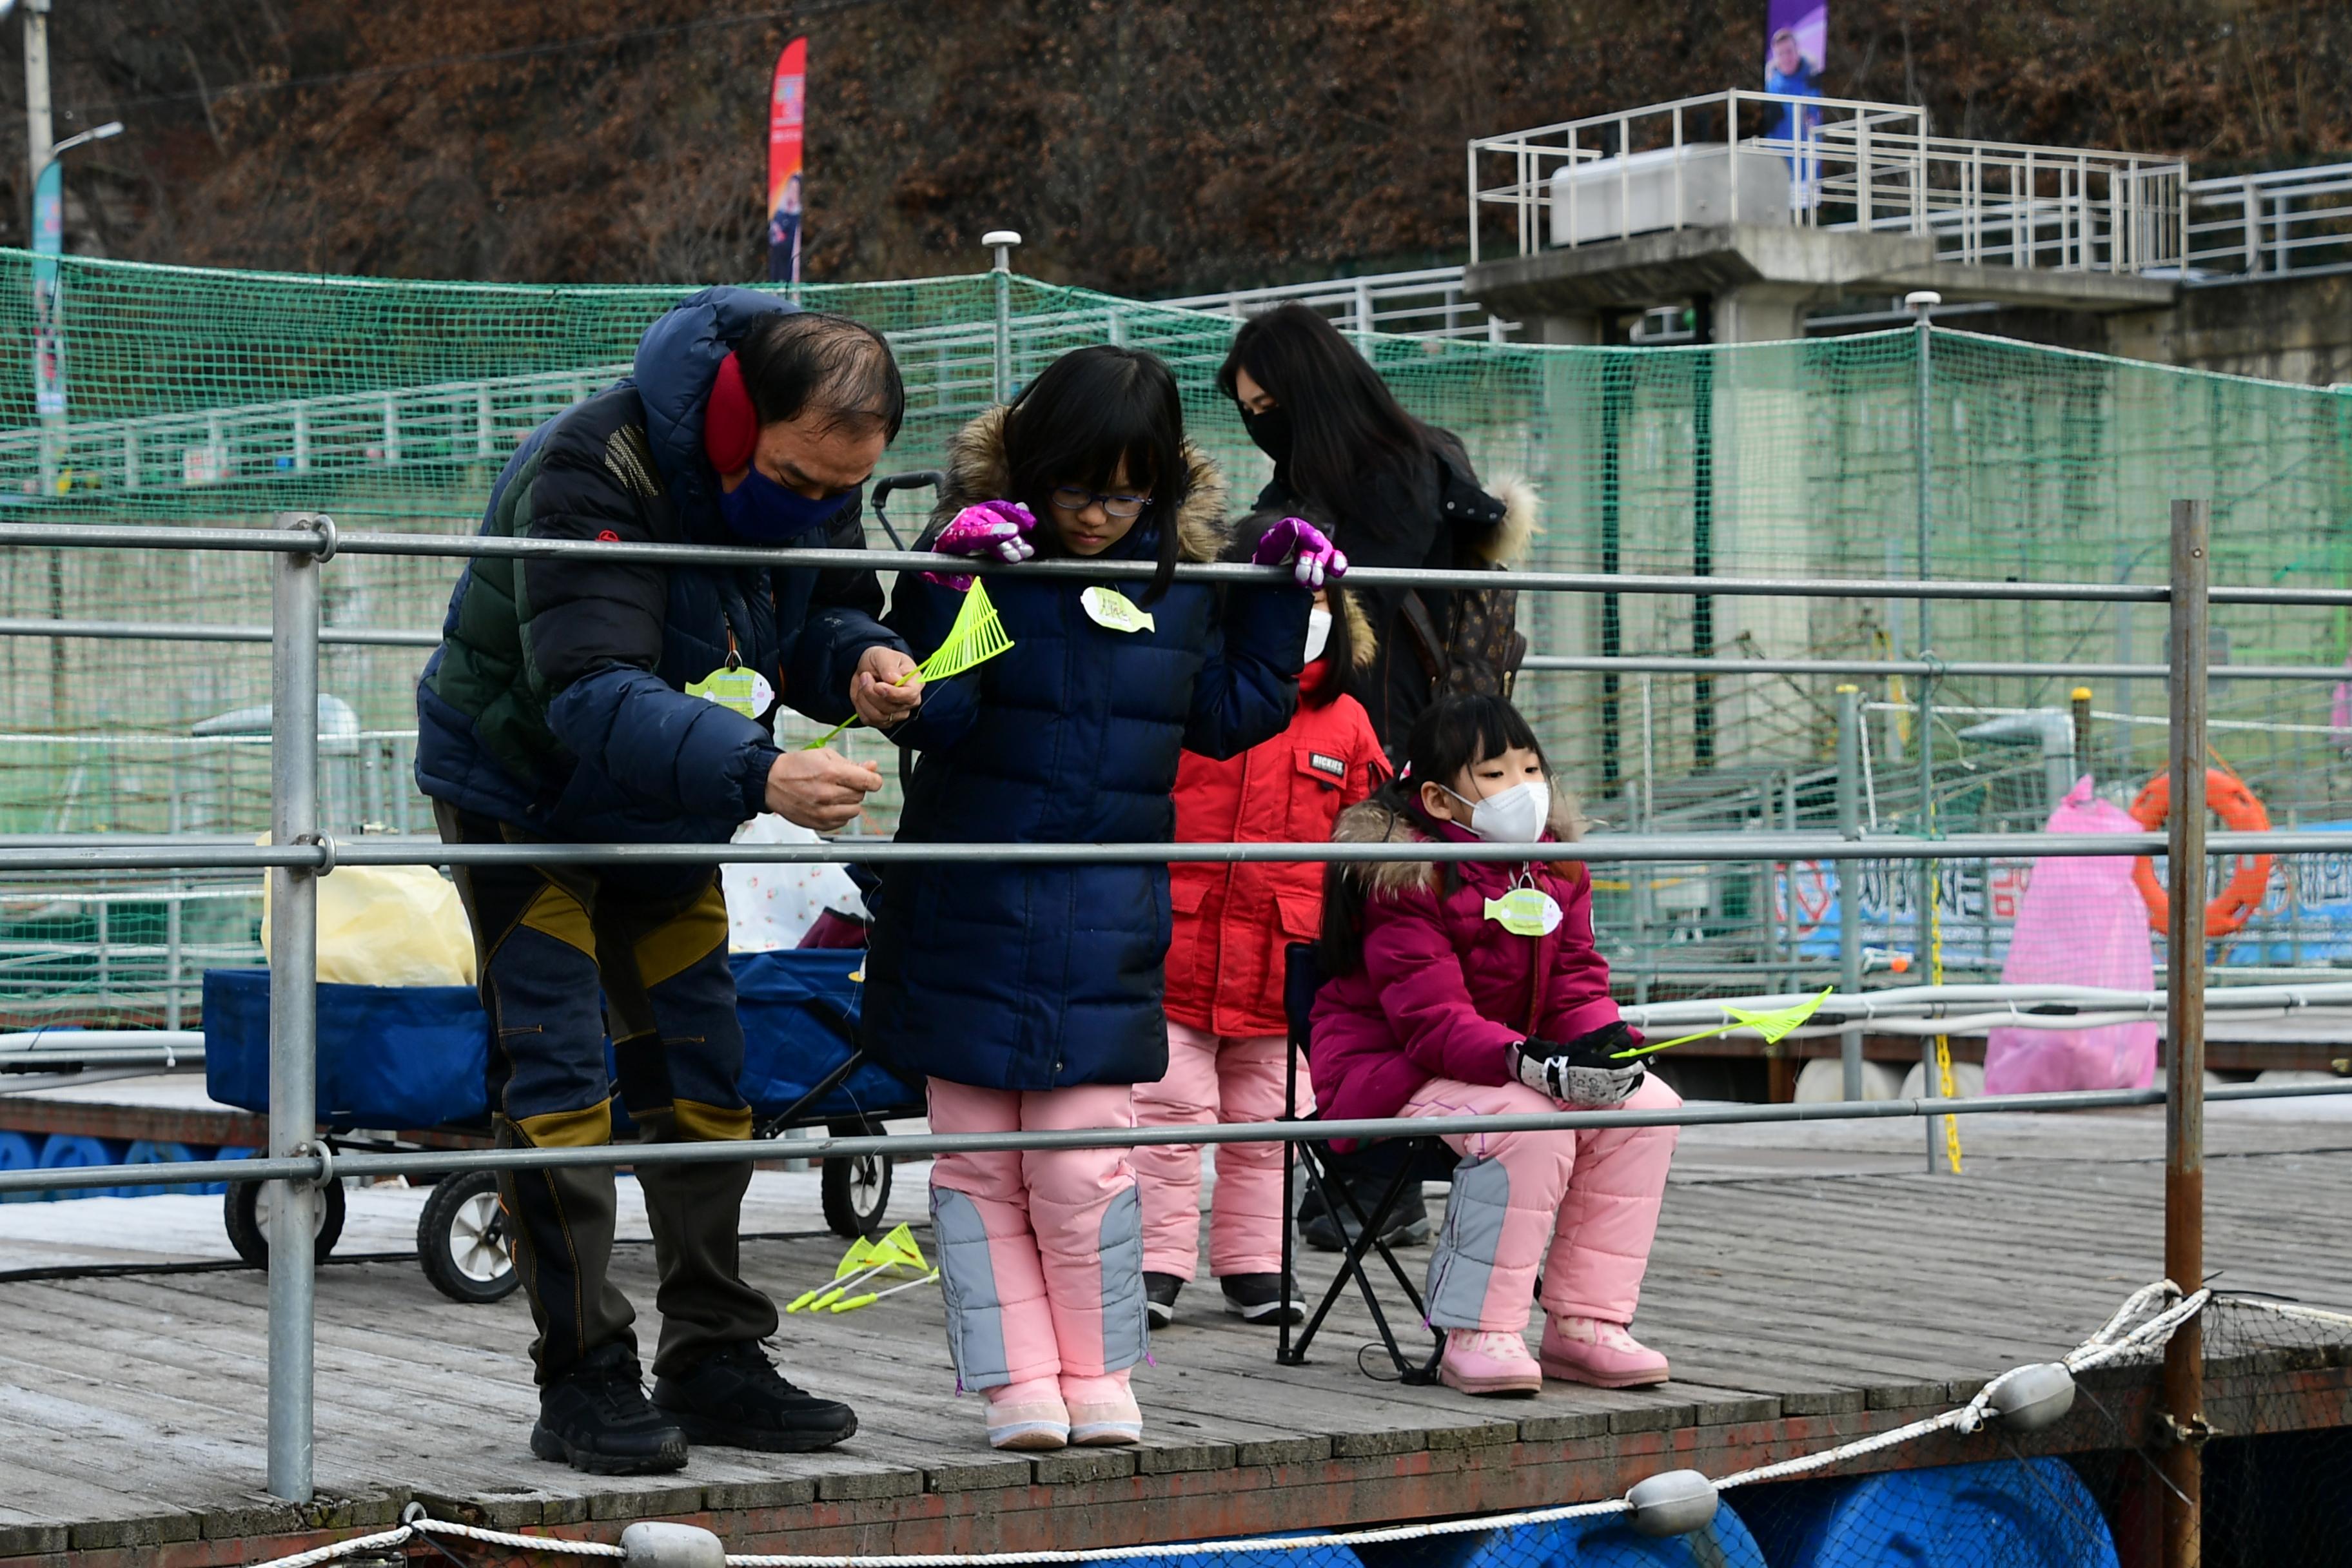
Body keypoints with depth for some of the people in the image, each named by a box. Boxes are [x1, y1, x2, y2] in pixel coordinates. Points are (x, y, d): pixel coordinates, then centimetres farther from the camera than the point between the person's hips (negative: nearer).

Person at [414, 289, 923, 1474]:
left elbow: (822, 614, 1)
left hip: (666, 804, 7)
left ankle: (713, 1362, 15)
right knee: (557, 1083, -11)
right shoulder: (592, 473, -35)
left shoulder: (815, 480, -12)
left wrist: (861, 664, -25)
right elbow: (594, 697, -44)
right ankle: (584, 1382, -6)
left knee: (704, 1074, 7)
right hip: (523, 788, -7)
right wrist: (758, 773, -58)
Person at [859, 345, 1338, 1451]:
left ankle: (1097, 1375, 14)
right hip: (970, 922, -1)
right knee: (977, 1164, 3)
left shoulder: (1180, 577, 5)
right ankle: (1021, 1383, 13)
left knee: (1083, 1168, -4)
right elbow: (925, 717, -14)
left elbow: (1223, 717, 17)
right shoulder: (982, 554, -6)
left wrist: (1280, 599, 10)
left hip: (1105, 932, 1)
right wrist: (950, 583, -24)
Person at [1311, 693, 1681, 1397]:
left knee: (1647, 1106, -12)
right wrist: (1533, 1062, -42)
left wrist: (1602, 1041, -23)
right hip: (1391, 1070, -8)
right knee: (1528, 1120, -35)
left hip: (1508, 1062, 8)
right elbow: (1433, 1021, -26)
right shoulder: (1406, 883, -18)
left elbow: (1577, 982, 1)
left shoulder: (1554, 869, 6)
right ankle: (1477, 1333, -27)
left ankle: (1585, 1323, -10)